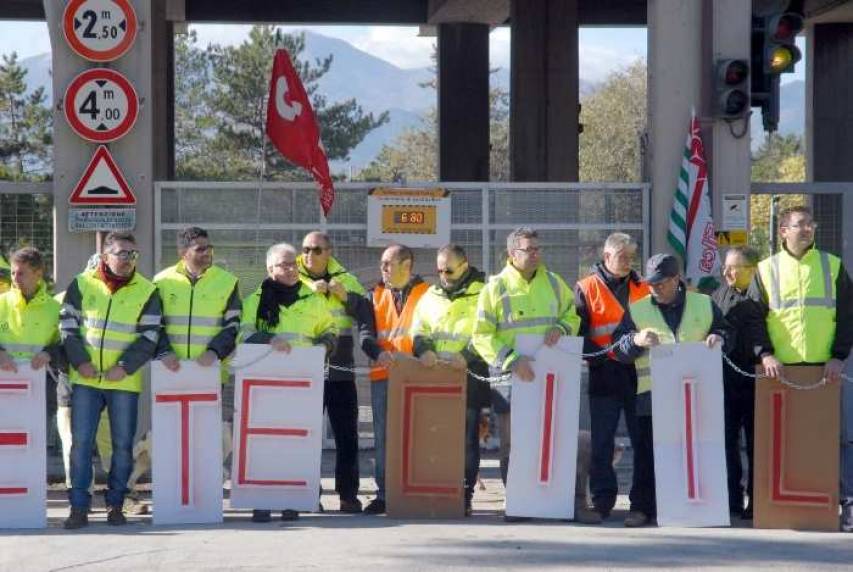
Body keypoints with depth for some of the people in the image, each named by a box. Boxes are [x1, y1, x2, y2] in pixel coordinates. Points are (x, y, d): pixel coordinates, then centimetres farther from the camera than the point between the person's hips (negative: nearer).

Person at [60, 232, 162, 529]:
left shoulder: (147, 292, 2)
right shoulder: (82, 284, 4)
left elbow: (149, 337, -2)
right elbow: (67, 326, 5)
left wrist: (125, 367, -11)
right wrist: (79, 361, -7)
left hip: (124, 381, 0)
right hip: (85, 379, 0)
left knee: (123, 445, 3)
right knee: (81, 442, -2)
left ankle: (115, 504, 15)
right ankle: (79, 506, 3)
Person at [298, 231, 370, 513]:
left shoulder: (345, 280, 12)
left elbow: (367, 313, 2)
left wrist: (345, 296, -12)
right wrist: (310, 290, -19)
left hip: (341, 372, 2)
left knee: (347, 436, 2)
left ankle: (348, 495, 7)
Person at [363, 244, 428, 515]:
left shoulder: (426, 294, 4)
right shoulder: (375, 296, 14)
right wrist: (378, 353, -15)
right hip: (382, 375, 3)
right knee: (382, 436, 3)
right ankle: (383, 494, 7)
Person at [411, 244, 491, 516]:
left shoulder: (481, 294, 2)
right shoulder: (431, 296, 18)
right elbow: (418, 328, 18)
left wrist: (468, 356, -18)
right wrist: (423, 349, -2)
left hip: (469, 376, -4)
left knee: (467, 438, -3)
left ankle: (464, 496, 0)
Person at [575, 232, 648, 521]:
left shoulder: (642, 289, 12)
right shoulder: (587, 289, 3)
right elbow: (577, 332, -2)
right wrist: (600, 356, -13)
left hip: (639, 373, 2)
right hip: (604, 375, -2)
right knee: (602, 442, 2)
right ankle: (602, 500, 7)